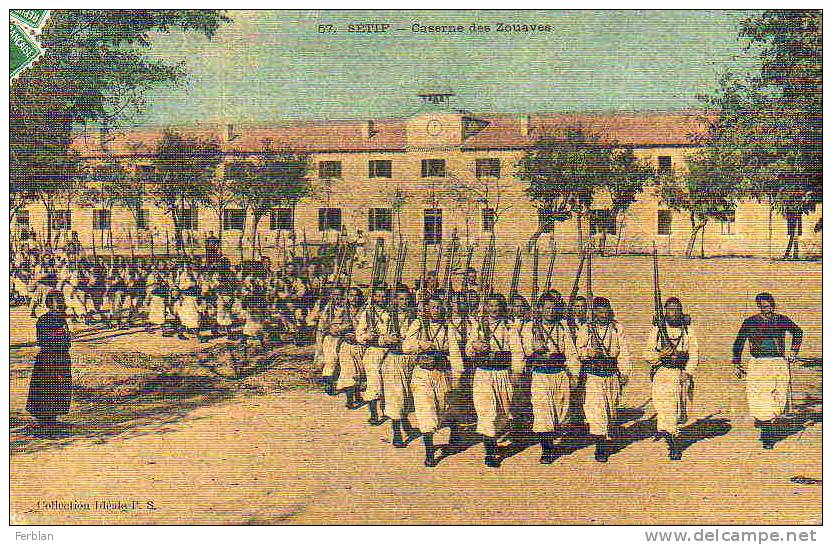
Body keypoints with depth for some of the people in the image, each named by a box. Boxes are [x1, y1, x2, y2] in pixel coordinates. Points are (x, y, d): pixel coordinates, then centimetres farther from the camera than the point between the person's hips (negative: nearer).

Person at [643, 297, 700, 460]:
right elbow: (647, 353, 2)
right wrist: (660, 355, -17)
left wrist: (688, 373, -9)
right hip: (662, 373, -2)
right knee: (665, 407, -11)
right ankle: (673, 445, -6)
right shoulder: (657, 329, 3)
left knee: (680, 410, 10)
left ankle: (661, 427, 37)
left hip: (683, 373, 2)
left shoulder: (688, 330, 6)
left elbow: (694, 354, 3)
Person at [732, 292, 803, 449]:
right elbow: (738, 343, 10)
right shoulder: (750, 322, 2)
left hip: (780, 364, 3)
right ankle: (768, 436, -3)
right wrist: (737, 364, 6)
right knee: (762, 399, -9)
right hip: (758, 365, -3)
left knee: (779, 399, 3)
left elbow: (798, 331, 27)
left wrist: (794, 351, 19)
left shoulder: (782, 320, 7)